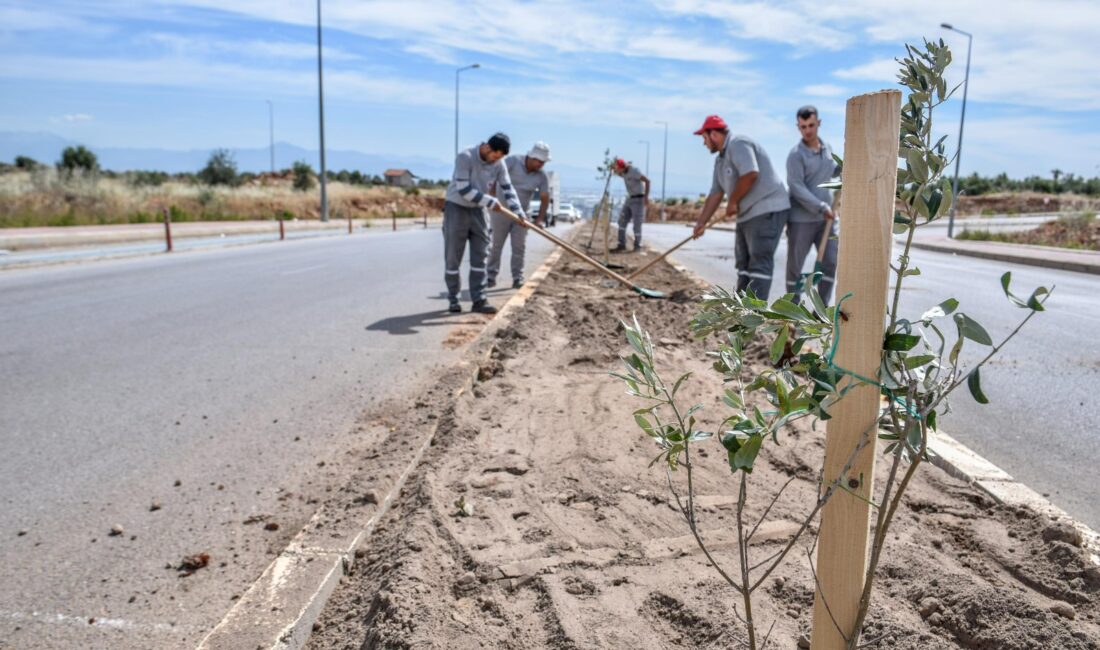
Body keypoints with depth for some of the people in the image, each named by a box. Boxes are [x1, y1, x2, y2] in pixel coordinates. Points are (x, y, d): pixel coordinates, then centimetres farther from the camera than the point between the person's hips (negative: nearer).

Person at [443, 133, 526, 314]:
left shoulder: (499, 164, -5)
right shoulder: (465, 157, -21)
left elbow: (507, 189, -1)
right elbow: (463, 189, -24)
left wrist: (519, 212, -14)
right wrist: (490, 202, -22)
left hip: (477, 210, 5)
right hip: (456, 208, -5)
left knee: (479, 257, 0)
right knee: (453, 257, 0)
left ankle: (479, 300, 3)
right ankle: (453, 299, 11)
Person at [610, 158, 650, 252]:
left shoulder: (634, 171, -22)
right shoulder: (623, 171, 1)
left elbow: (647, 181, -23)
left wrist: (646, 196, -24)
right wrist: (613, 167, 3)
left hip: (638, 199, -8)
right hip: (629, 198, 8)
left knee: (637, 224, -4)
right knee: (622, 221, 2)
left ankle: (637, 246, 9)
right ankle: (621, 245, 4)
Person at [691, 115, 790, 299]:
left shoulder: (738, 144, -12)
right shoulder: (720, 159, 18)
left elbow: (750, 174, -26)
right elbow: (715, 194, 18)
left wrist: (733, 202, -13)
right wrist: (701, 223, 15)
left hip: (767, 209, -11)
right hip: (748, 213, 11)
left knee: (760, 262, -12)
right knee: (744, 261, 14)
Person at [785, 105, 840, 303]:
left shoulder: (827, 147, 9)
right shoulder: (796, 155, -12)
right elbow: (797, 188, -19)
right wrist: (822, 207, -22)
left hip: (826, 218, 6)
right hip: (801, 219, -6)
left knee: (831, 262, 3)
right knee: (795, 265, 3)